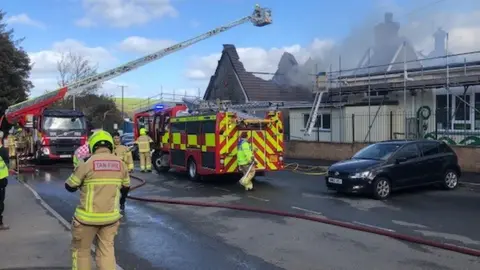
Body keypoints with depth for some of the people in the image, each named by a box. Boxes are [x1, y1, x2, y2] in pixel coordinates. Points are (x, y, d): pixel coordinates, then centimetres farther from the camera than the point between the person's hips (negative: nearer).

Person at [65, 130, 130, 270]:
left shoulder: (87, 164, -13)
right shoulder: (120, 164, -2)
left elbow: (70, 186, -1)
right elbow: (125, 187, 11)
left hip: (88, 217, -3)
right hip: (111, 216, 3)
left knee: (81, 250, 16)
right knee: (107, 250, 15)